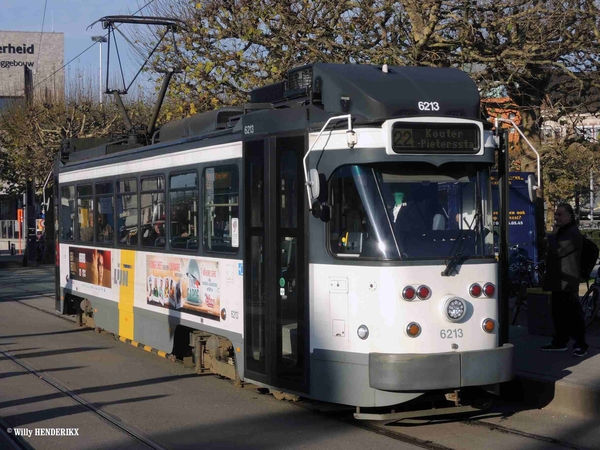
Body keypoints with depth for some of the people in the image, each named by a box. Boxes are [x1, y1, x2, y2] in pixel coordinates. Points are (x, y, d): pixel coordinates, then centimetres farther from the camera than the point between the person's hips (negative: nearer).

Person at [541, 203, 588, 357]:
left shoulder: (573, 234, -13)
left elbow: (558, 250, -24)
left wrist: (552, 236, -9)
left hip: (567, 282, -10)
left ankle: (581, 344, -4)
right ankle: (560, 342, 19)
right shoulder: (561, 232, 20)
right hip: (558, 281, 10)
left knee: (573, 313, -7)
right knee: (558, 312, 13)